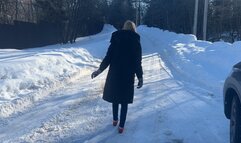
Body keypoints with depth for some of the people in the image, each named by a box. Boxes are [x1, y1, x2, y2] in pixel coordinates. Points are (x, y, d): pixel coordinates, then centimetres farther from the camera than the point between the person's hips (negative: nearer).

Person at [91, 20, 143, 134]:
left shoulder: (116, 39, -4)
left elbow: (108, 57, -5)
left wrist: (100, 69, 4)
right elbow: (137, 62, -7)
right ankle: (121, 126, 10)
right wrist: (140, 77, 1)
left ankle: (115, 120, 35)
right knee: (124, 101, 8)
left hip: (114, 73, 1)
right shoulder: (136, 42, -5)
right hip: (128, 75, -1)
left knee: (115, 96, 20)